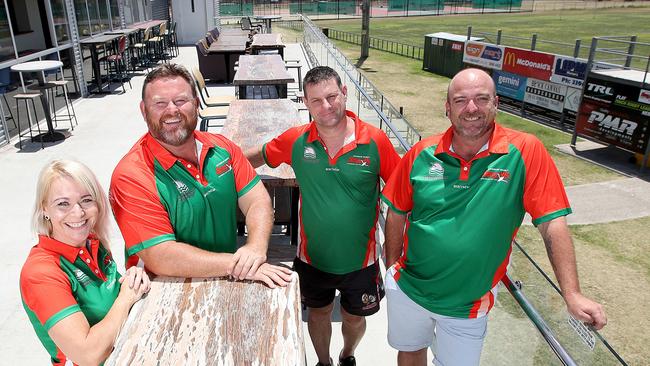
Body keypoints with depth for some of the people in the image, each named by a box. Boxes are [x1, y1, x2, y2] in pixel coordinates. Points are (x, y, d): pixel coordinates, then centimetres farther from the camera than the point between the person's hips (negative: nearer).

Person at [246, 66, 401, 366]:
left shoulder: (375, 141, -17)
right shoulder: (296, 140, -12)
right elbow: (257, 156, 6)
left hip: (359, 260, -1)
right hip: (313, 258, 1)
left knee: (354, 318, 23)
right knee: (319, 314, 24)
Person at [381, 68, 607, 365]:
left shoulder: (526, 152, -16)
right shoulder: (422, 154, -10)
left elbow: (552, 224, -15)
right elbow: (396, 214, 0)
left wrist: (572, 295, -18)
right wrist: (392, 268, 3)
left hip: (468, 306, -2)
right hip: (407, 289, 2)